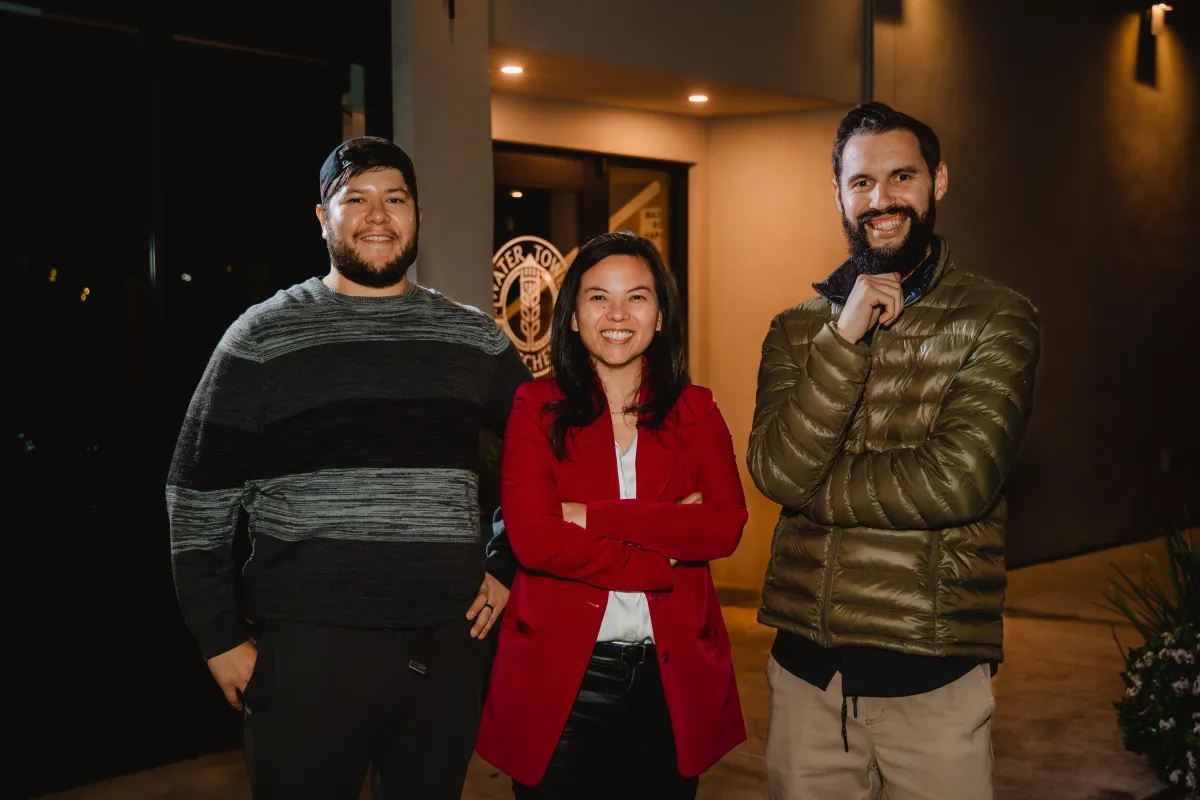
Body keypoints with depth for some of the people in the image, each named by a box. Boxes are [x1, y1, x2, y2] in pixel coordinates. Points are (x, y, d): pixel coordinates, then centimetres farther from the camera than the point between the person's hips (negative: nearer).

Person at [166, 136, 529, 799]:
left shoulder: (474, 338, 9)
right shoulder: (263, 337, 1)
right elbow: (197, 498, 1)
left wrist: (507, 567, 9)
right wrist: (222, 641, -2)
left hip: (447, 643, 3)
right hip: (308, 646, -3)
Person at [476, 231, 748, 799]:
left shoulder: (696, 410, 6)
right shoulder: (536, 407, -1)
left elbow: (726, 527, -9)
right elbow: (532, 538, -14)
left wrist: (594, 516, -15)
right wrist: (663, 562, -13)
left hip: (674, 682, 2)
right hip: (559, 682, -2)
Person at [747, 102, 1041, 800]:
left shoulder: (996, 319, -4)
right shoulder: (798, 329, 7)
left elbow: (960, 480, -16)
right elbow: (777, 470, -8)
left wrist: (808, 487, -8)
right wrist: (846, 336, -15)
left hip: (932, 676, -3)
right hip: (805, 669, 3)